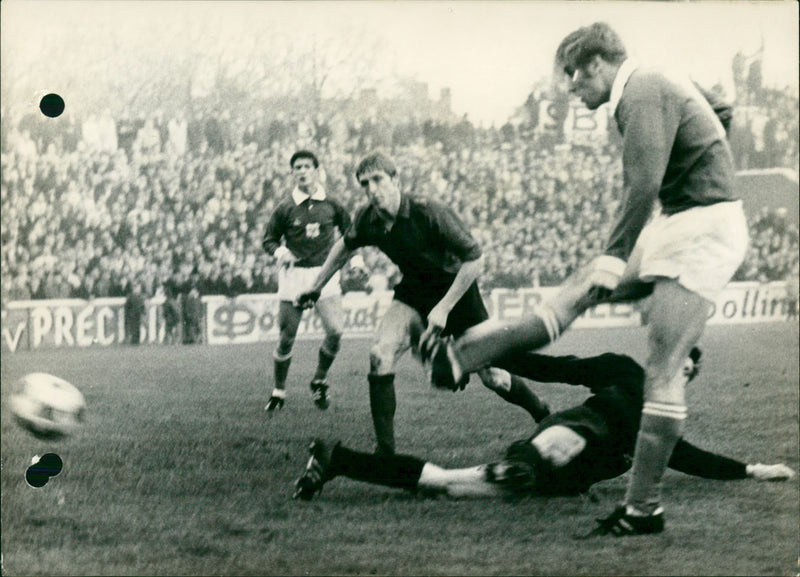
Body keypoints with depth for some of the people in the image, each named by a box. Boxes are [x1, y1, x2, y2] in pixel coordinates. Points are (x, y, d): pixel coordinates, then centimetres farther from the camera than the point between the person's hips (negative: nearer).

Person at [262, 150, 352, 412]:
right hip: (293, 275, -1)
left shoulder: (331, 205, 4)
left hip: (325, 274, 1)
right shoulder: (286, 208, -1)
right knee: (286, 337, -2)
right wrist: (279, 252, -13)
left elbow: (348, 231, 20)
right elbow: (269, 239, 7)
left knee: (335, 331, -10)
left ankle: (319, 381, 14)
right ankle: (278, 392, 14)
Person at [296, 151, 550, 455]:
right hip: (412, 294, 4)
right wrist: (316, 287, 17)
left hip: (456, 291, -4)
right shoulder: (367, 219, -14)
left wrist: (444, 308, -26)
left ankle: (544, 415, 35)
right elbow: (345, 246, 10)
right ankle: (385, 453, -15)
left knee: (491, 376, 3)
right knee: (380, 355, -22)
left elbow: (473, 258, -25)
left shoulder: (429, 214, -30)